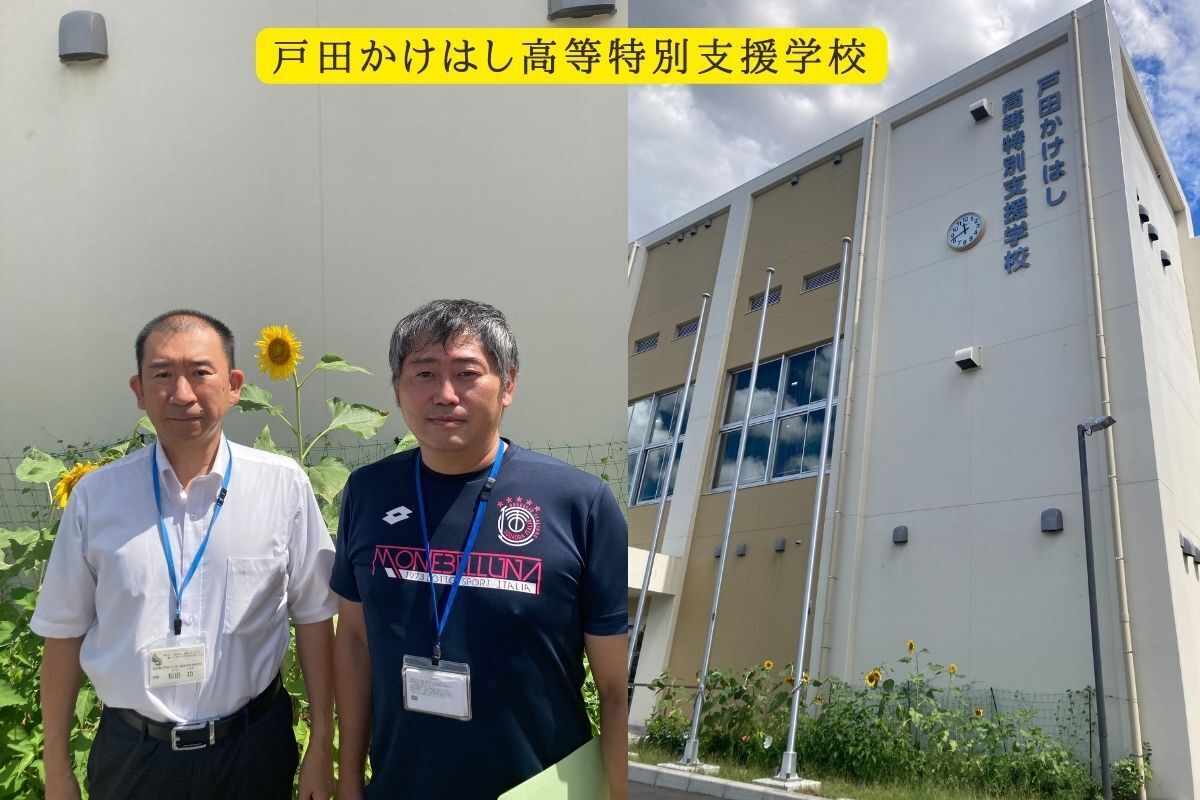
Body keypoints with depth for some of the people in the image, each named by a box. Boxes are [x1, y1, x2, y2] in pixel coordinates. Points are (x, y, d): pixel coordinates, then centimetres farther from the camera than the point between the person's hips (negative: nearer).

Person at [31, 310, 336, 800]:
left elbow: (312, 617, -2)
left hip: (254, 750, -1)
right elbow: (65, 632, 3)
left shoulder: (283, 485, -8)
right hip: (131, 756, 1)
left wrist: (321, 746, -1)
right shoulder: (95, 496, -4)